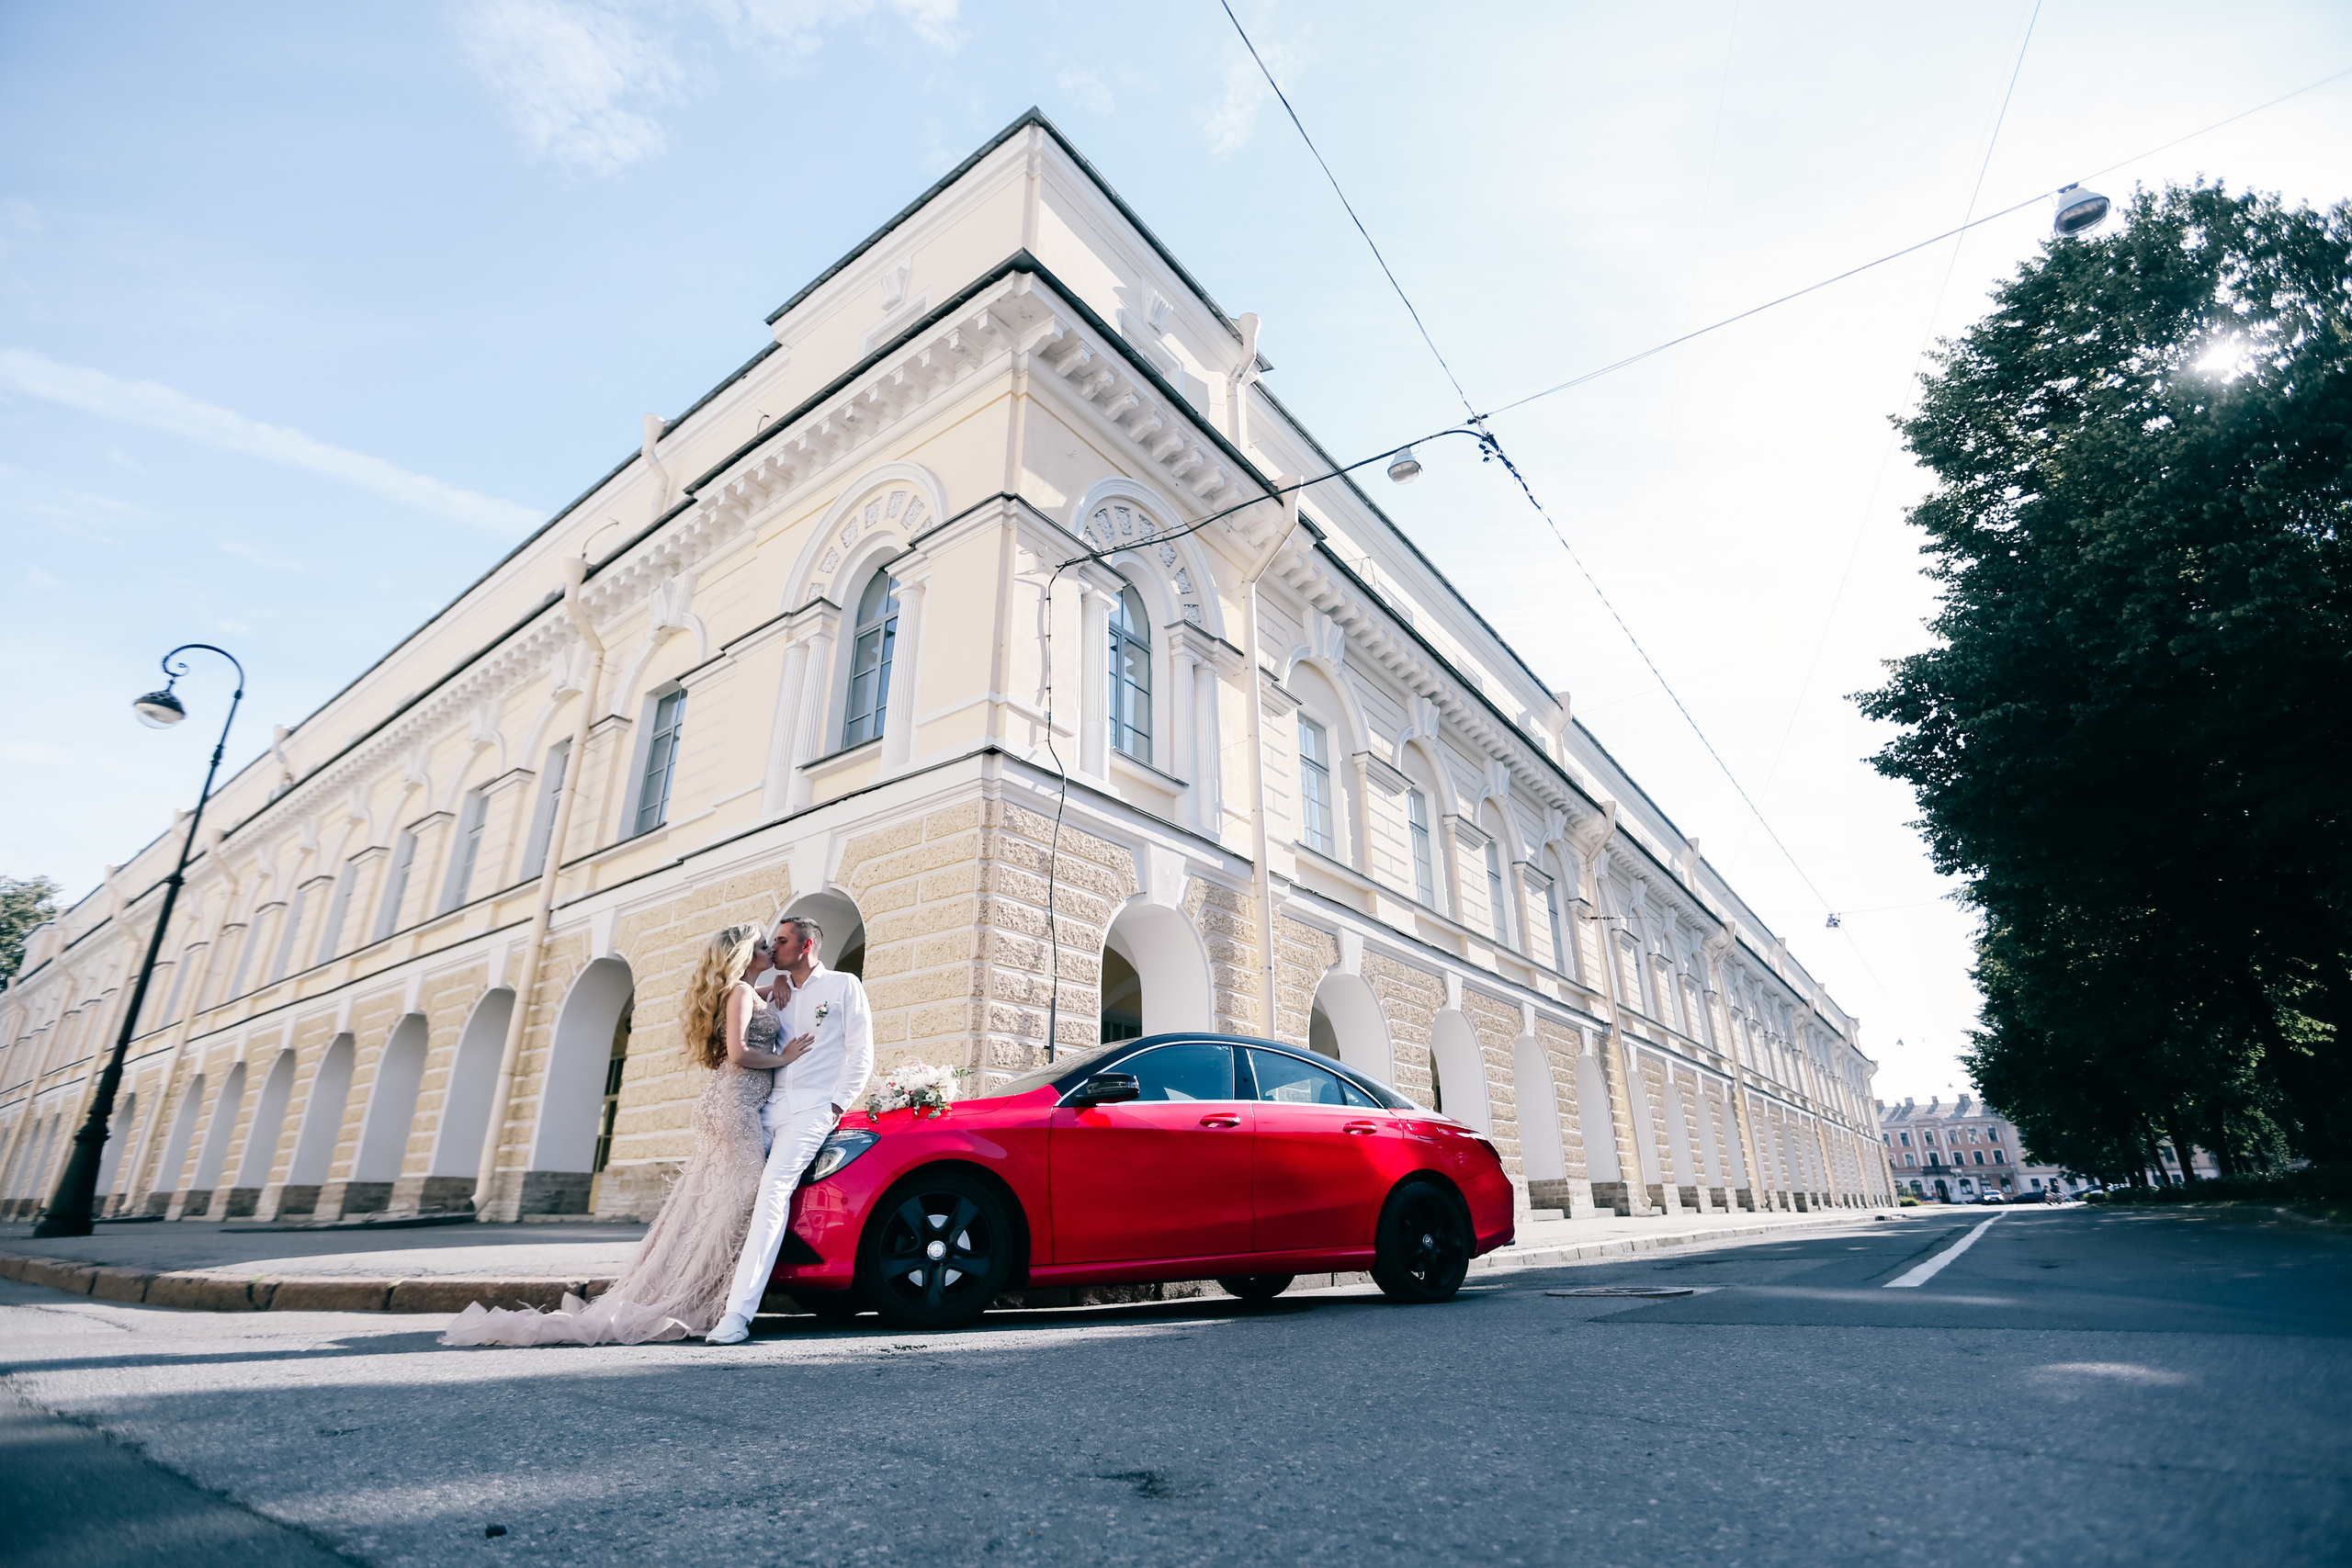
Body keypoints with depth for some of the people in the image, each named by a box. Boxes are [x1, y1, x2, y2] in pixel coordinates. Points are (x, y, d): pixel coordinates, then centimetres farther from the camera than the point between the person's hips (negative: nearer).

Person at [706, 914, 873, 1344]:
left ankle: (739, 1314, -26)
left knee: (773, 1188, -22)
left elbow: (861, 1053, 1)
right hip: (770, 1106, 6)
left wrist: (837, 1104, -7)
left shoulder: (843, 986, 7)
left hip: (812, 1106, -6)